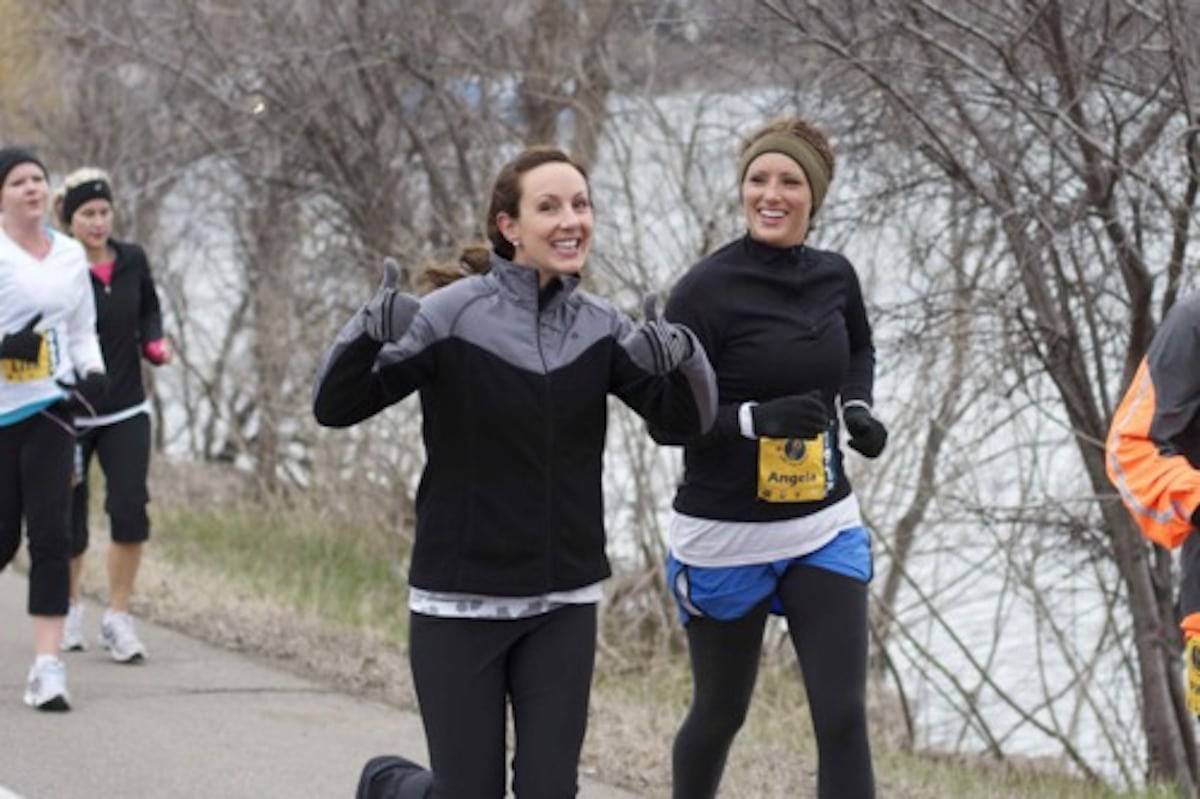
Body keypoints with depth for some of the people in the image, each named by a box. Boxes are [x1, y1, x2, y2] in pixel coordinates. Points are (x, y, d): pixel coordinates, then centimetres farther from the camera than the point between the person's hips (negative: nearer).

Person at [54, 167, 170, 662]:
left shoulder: (132, 262, 1)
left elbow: (150, 310, 18)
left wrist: (153, 343, -1)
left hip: (126, 413, 3)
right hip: (70, 415, -3)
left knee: (130, 511, -9)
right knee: (69, 523, 6)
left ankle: (118, 618, 3)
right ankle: (69, 606, 32)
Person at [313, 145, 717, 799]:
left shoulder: (600, 328, 2)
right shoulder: (452, 314, -12)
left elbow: (687, 417, -3)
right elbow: (334, 407, -14)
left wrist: (682, 359, -25)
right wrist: (370, 334, -34)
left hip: (563, 604, 4)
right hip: (459, 603, -4)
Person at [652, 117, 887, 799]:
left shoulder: (835, 277, 1)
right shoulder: (705, 290, -15)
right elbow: (666, 421, -15)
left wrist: (859, 408, 3)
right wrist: (758, 418, -30)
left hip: (824, 530, 3)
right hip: (725, 537, -3)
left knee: (843, 718, -7)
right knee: (720, 715, 13)